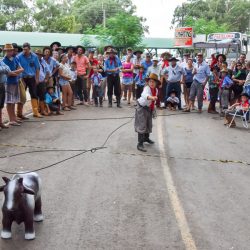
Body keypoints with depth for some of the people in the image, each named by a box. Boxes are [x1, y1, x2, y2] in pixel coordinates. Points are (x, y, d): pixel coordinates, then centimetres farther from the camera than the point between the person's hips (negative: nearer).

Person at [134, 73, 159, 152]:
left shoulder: (155, 90, 0)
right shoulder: (147, 88, -26)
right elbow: (145, 94, -51)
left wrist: (153, 107, 9)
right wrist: (151, 97, -69)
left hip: (149, 109, 8)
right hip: (142, 108, -8)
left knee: (149, 124, 23)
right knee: (142, 126, -12)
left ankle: (146, 138, 48)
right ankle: (140, 144, -10)